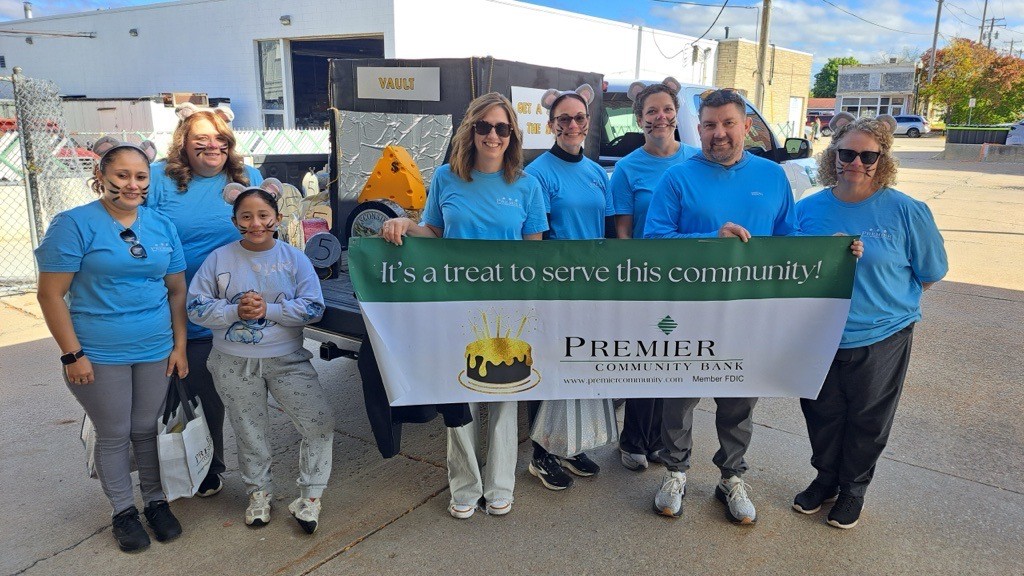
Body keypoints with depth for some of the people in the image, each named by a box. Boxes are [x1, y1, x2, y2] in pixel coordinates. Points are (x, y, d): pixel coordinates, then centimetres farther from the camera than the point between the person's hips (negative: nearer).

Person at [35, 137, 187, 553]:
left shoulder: (162, 226, 6)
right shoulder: (75, 224, -8)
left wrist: (179, 346, 5)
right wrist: (72, 354, -11)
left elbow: (177, 290, 10)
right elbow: (51, 294, -8)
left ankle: (156, 501, 31)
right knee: (114, 435, 9)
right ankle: (123, 511, 27)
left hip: (156, 351, 3)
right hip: (100, 356, -3)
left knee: (148, 430, 13)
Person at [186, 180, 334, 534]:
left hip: (287, 361, 0)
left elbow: (313, 308, -10)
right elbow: (196, 307, -3)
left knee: (320, 423, -9)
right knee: (250, 434, 15)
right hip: (234, 364, 1)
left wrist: (268, 309, -20)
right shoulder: (219, 259, -2)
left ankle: (310, 496, 9)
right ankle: (258, 492, 38)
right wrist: (235, 311, -18)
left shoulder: (294, 258, -3)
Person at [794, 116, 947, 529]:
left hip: (880, 340, -2)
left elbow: (929, 274, 1)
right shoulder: (808, 209, -3)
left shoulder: (907, 211, -10)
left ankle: (853, 489, 38)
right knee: (822, 415, 17)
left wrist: (881, 302, -1)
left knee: (867, 422, 15)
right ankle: (825, 479, 41)